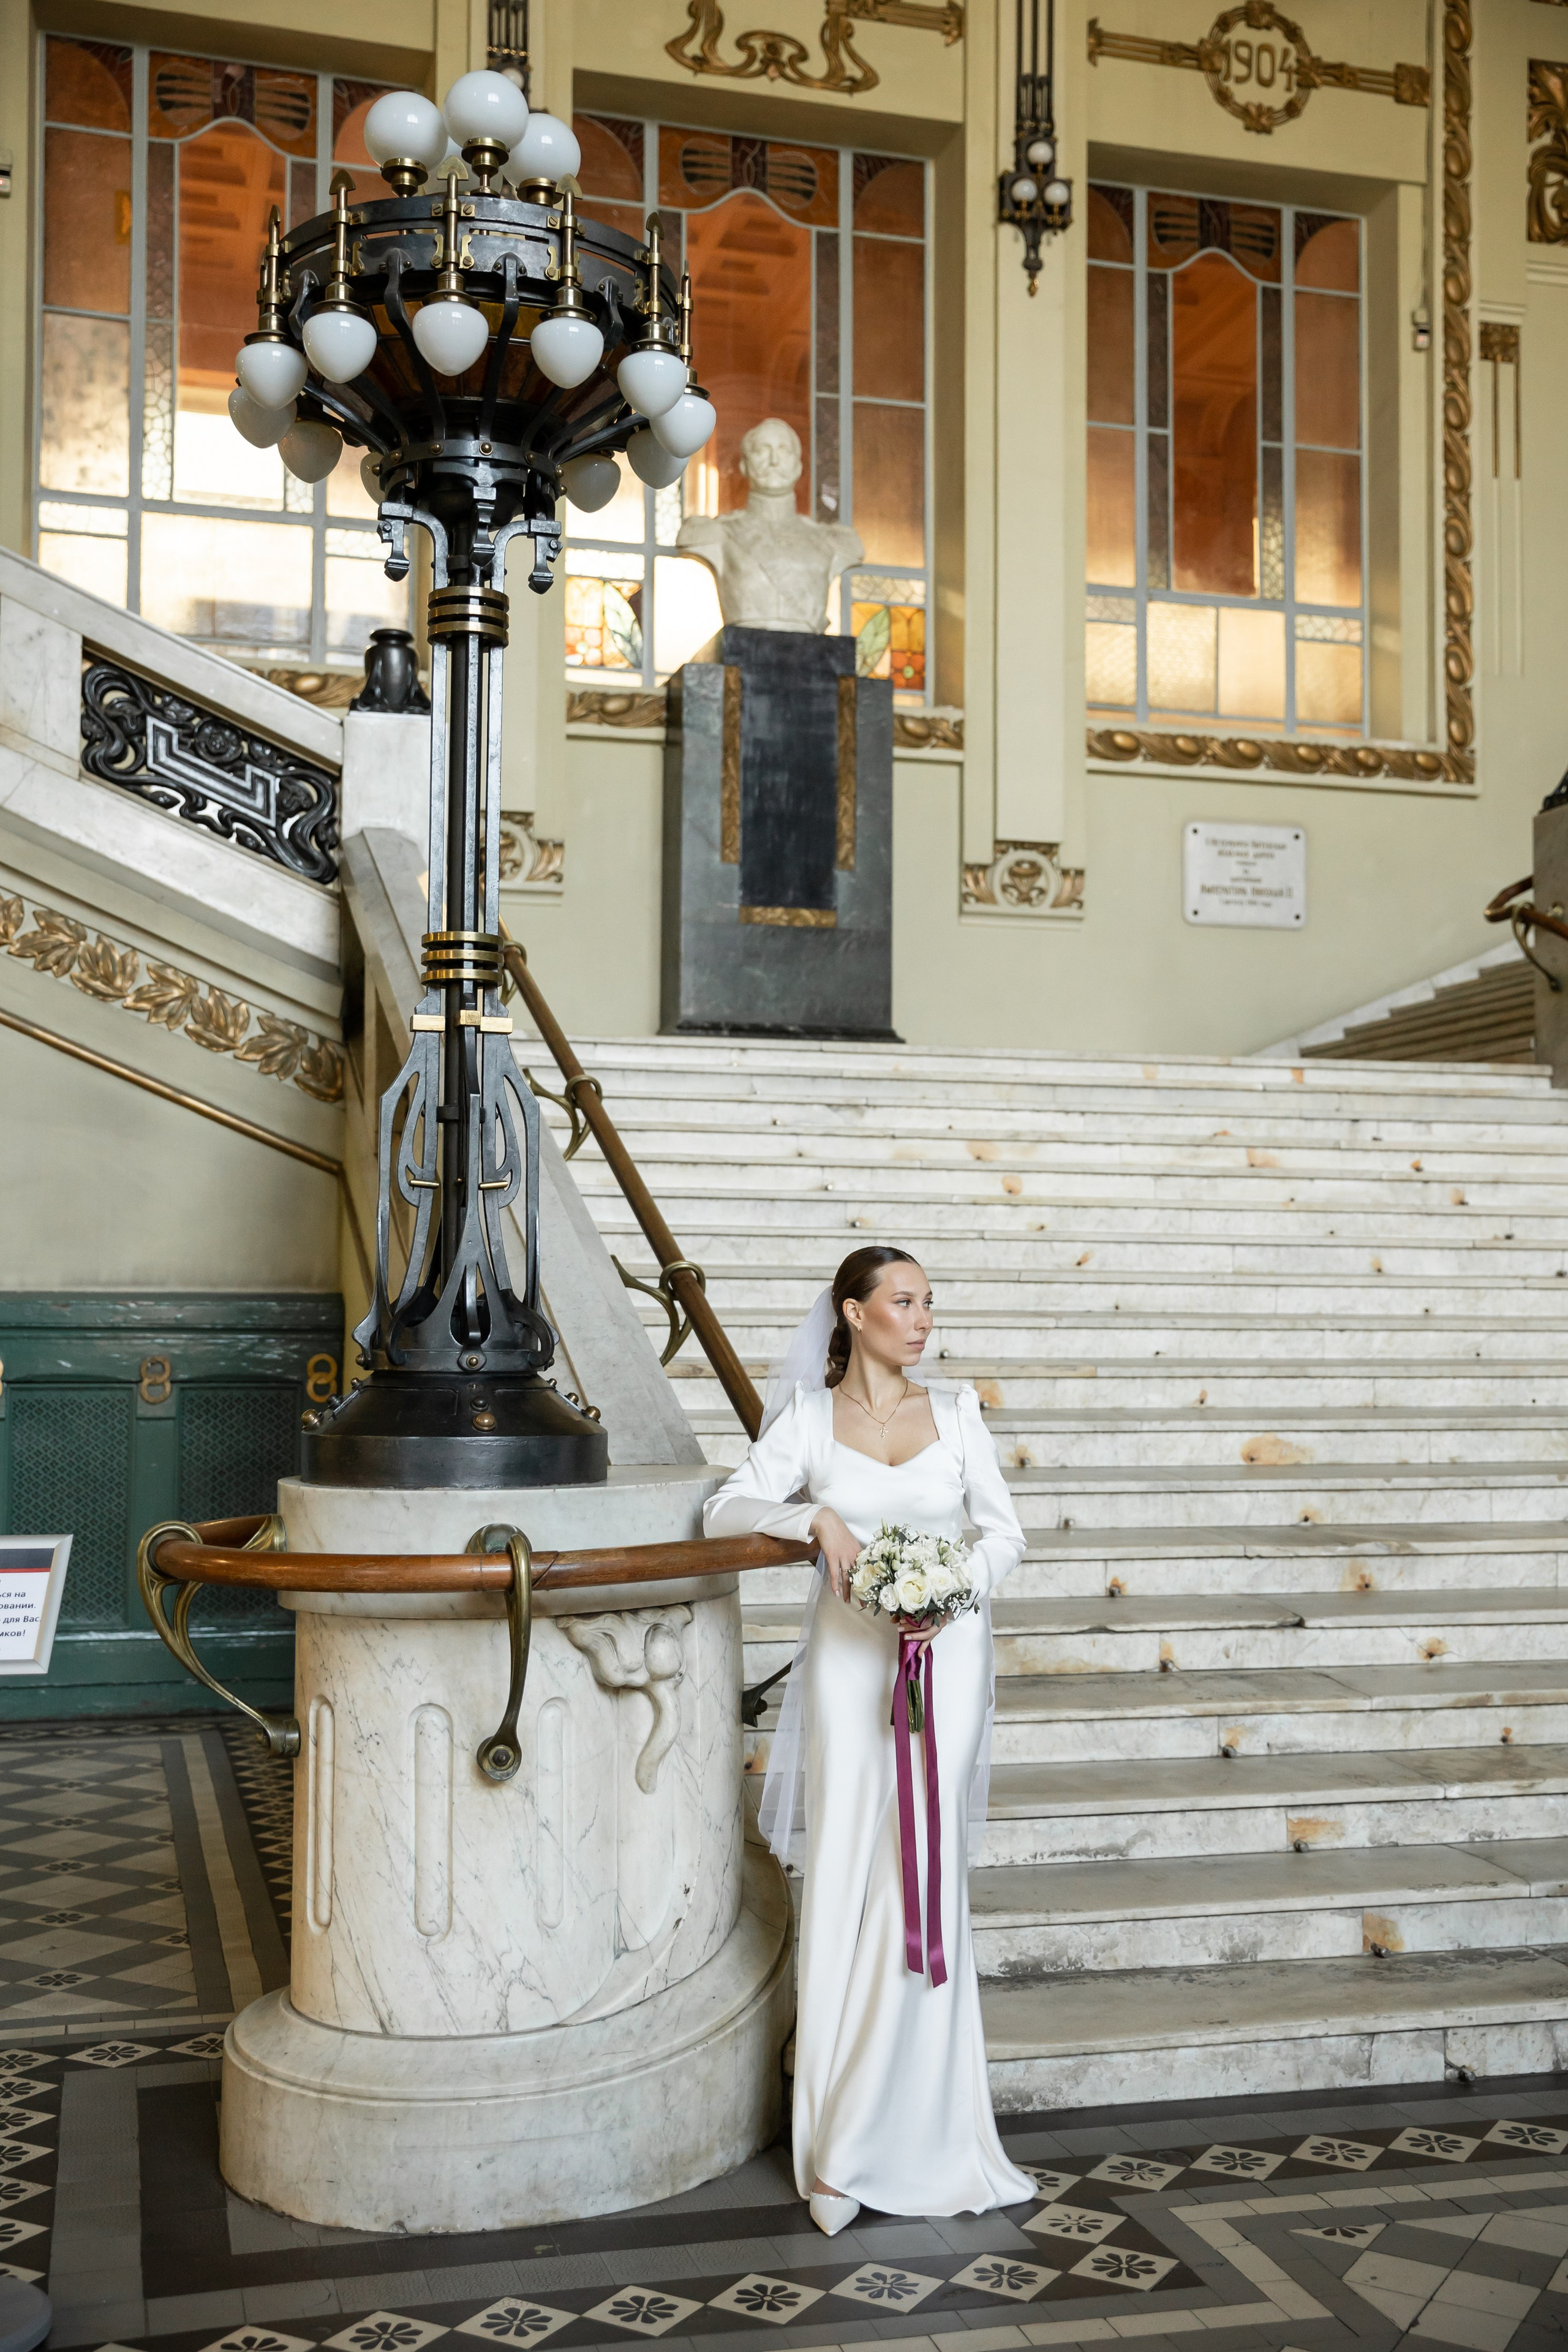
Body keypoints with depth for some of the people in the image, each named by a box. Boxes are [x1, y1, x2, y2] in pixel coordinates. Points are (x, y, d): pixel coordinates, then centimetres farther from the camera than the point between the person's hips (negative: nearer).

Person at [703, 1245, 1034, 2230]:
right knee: (848, 1872, -1)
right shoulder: (809, 1417, 4)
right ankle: (843, 2142, 8)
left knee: (924, 1873, 0)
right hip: (851, 1654, -1)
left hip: (947, 1651, 1)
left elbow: (1005, 1530, 6)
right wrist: (813, 1517, -16)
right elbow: (726, 1510, -1)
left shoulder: (956, 1409, 8)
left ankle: (916, 2125, 12)